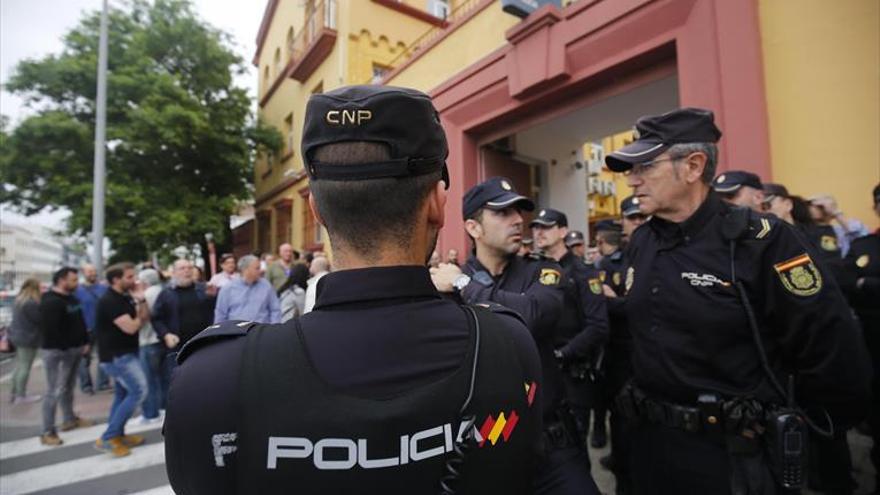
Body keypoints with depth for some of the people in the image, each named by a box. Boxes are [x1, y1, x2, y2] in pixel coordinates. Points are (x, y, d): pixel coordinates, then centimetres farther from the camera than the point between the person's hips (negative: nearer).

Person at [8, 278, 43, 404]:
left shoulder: (19, 300, 9)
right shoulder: (32, 303, -22)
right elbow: (40, 319, -17)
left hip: (18, 336, 10)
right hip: (28, 338, -10)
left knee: (19, 367, 17)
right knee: (25, 368, -1)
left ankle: (15, 394, 24)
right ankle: (21, 396, 6)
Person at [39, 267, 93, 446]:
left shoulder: (72, 299, 13)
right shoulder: (50, 303, -15)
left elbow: (80, 323, 19)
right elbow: (51, 330, -21)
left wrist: (85, 342, 13)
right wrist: (65, 348, -19)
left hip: (75, 349, 9)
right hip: (58, 352, -9)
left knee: (68, 387, 19)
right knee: (54, 391, -5)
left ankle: (70, 419, 31)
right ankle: (47, 432, 2)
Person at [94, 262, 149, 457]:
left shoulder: (126, 298, 9)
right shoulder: (109, 301, -19)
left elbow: (145, 319, 8)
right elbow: (131, 327, -24)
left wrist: (141, 300, -4)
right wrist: (139, 317, -3)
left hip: (125, 354, 10)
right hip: (116, 356, -10)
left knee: (123, 394, 16)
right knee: (138, 391, -11)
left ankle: (117, 435, 27)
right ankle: (107, 438, -2)